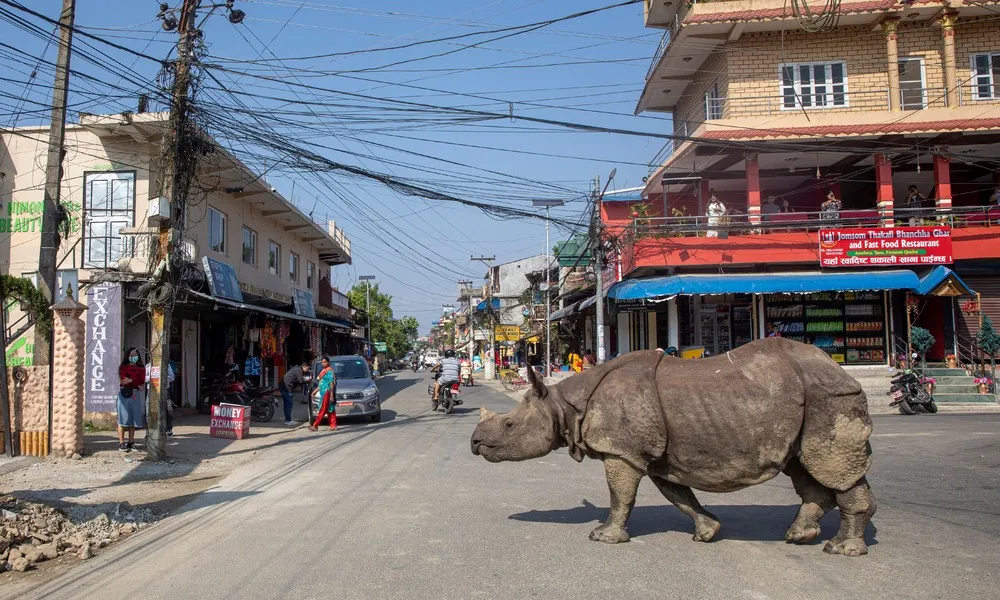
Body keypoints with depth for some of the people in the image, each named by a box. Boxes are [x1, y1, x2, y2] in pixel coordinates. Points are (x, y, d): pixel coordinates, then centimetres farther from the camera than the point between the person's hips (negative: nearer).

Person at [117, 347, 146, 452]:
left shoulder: (141, 368, 15)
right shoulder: (123, 367, 5)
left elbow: (142, 381, 1)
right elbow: (123, 380, -8)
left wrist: (131, 380, -10)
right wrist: (136, 384, -7)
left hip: (136, 394, 4)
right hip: (125, 394, -4)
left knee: (134, 419, 4)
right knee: (123, 419, -5)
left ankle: (131, 443, 10)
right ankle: (121, 443, -4)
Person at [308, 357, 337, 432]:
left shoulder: (329, 371, -11)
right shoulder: (323, 370, 17)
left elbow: (332, 384, -16)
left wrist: (331, 395, -20)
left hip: (327, 393, -10)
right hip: (323, 393, 10)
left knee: (322, 410, -7)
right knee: (330, 410, 8)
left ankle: (315, 426, -8)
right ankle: (333, 426, 8)